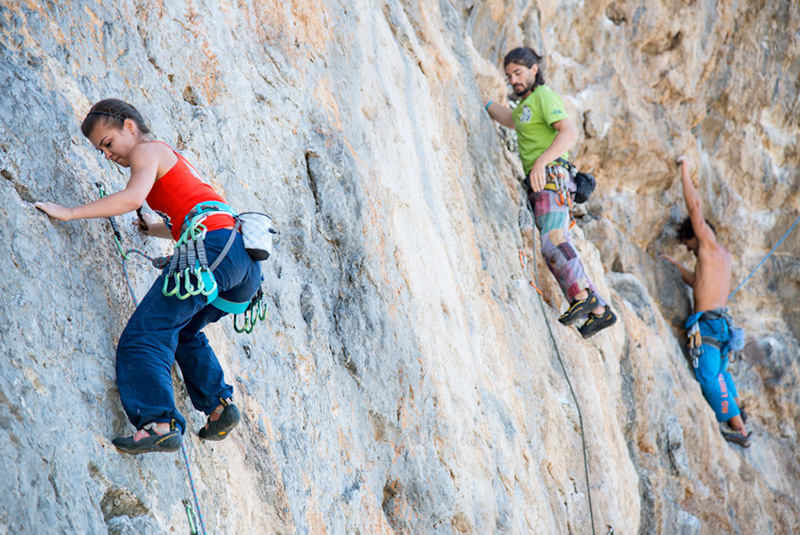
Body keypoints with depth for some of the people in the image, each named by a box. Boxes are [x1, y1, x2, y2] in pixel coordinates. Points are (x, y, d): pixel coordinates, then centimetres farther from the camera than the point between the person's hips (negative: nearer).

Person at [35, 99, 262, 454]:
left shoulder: (147, 151, 8)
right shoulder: (172, 159, 34)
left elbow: (133, 197, -14)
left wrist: (69, 213, -11)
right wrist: (153, 228, 56)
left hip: (213, 245, -10)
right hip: (246, 260, 10)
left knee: (145, 335, -14)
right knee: (184, 329, 29)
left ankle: (159, 422, -31)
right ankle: (219, 404, 13)